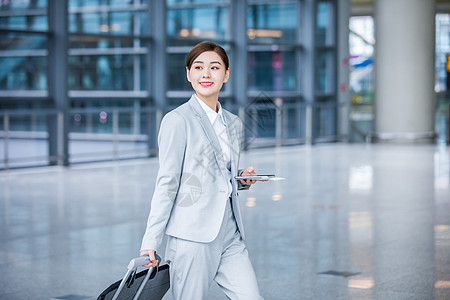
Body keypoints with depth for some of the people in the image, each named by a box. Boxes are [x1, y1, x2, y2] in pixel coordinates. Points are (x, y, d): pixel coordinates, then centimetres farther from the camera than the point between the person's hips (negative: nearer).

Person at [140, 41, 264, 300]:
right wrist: (150, 243, -11)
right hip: (193, 236, -6)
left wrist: (243, 179, 5)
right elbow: (167, 184, -6)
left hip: (231, 236, 6)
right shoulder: (177, 120, -4)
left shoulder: (234, 124, 16)